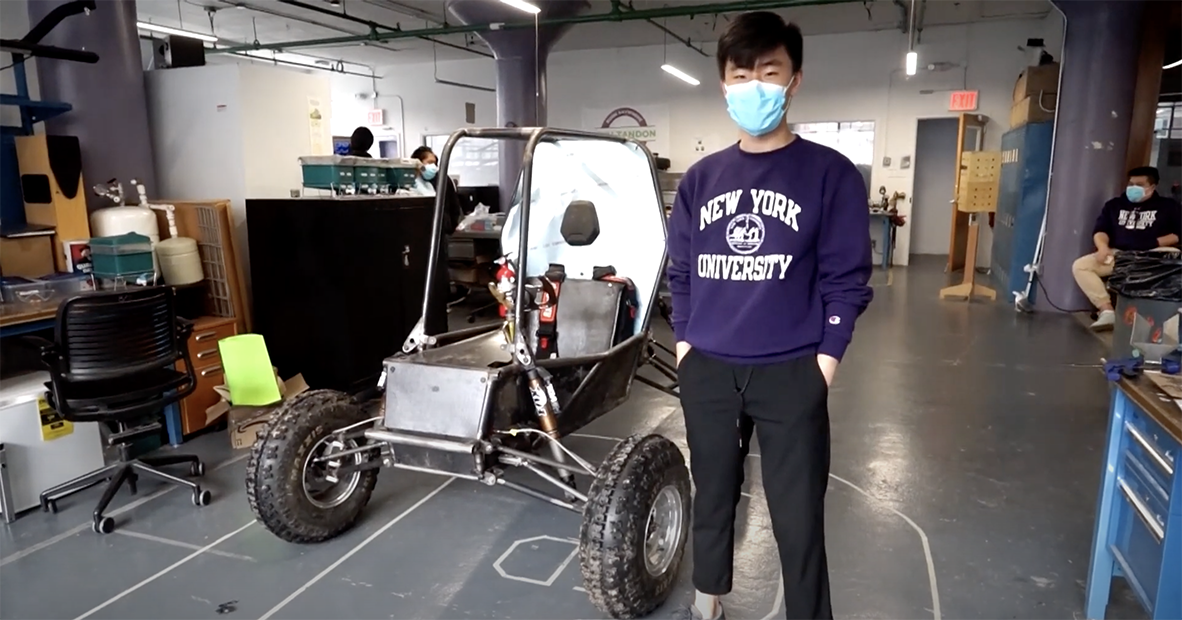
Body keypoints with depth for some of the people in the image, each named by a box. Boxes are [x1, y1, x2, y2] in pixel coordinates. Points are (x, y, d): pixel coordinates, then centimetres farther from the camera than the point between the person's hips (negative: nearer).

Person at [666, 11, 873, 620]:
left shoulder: (830, 173, -3)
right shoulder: (700, 177, 7)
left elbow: (845, 280, -4)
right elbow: (680, 270, 11)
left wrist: (825, 360, -9)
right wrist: (685, 343, 5)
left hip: (790, 374, -3)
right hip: (706, 370, 4)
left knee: (799, 518, 4)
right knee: (712, 497, 19)